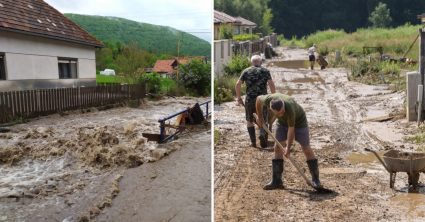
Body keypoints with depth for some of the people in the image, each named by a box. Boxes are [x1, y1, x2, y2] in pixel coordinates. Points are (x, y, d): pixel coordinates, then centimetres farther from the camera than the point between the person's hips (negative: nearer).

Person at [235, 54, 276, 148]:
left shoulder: (246, 71, 8)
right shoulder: (265, 71, 6)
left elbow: (237, 85, 2)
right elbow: (271, 84, -4)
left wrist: (239, 98, 9)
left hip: (249, 99, 0)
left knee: (249, 121, 13)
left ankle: (253, 142, 10)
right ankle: (262, 134, -15)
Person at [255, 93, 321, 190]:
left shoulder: (289, 108, -41)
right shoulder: (267, 100, -31)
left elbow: (291, 129, -30)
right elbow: (258, 99, -6)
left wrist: (288, 147, -23)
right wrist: (260, 117, 1)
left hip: (298, 121, -4)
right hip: (283, 122, 4)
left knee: (307, 149, -8)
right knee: (277, 148, -2)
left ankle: (315, 180, 3)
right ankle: (276, 181, 2)